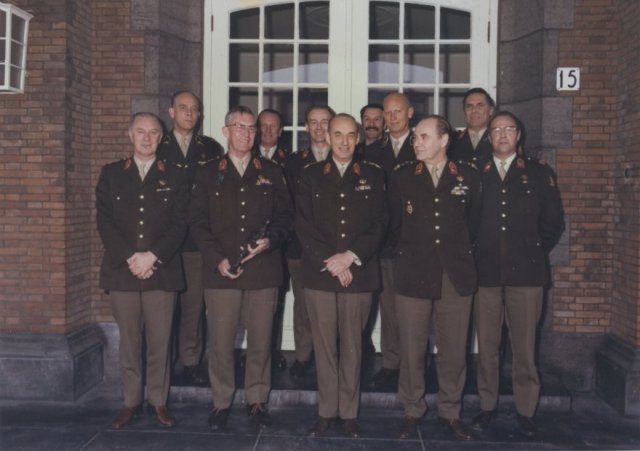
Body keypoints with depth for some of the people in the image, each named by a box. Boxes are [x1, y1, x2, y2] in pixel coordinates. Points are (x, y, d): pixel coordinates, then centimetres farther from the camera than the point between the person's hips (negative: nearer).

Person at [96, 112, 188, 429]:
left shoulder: (174, 177, 9)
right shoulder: (111, 174, 11)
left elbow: (179, 224, 1)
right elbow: (104, 221, 2)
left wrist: (152, 256, -11)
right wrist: (130, 258, -9)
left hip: (162, 271, -1)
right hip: (121, 271, 1)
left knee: (160, 340, 1)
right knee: (129, 340, 6)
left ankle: (158, 400, 14)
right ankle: (131, 401, 17)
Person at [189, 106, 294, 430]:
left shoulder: (271, 172, 11)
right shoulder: (209, 174, 9)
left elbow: (285, 215, 10)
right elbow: (198, 221, 5)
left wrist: (270, 239, -10)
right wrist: (217, 259, -7)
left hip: (263, 270, 1)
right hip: (221, 271, -1)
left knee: (260, 339, 5)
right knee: (220, 341, 1)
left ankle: (257, 400, 20)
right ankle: (221, 402, 17)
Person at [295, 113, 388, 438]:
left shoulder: (373, 176, 8)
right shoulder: (311, 175, 8)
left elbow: (379, 224, 2)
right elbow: (303, 225, 0)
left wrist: (351, 256, -11)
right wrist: (330, 262, -9)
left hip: (359, 274, 0)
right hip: (319, 274, 0)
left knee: (352, 347, 6)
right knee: (324, 346, 5)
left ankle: (349, 412, 17)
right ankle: (326, 411, 16)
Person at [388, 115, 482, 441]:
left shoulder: (468, 176, 5)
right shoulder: (402, 176, 5)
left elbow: (473, 222, 15)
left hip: (456, 276, 0)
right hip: (413, 275, 0)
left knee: (454, 350, 6)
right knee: (411, 350, 4)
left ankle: (450, 412, 23)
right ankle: (412, 411, 20)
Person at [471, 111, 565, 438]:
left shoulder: (539, 174, 9)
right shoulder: (476, 175, 11)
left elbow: (554, 223, 10)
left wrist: (536, 253, 6)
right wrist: (476, 253, 5)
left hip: (525, 273, -1)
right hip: (485, 272, 1)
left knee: (525, 346, 1)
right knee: (486, 345, 5)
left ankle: (526, 410, 12)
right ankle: (487, 405, 17)